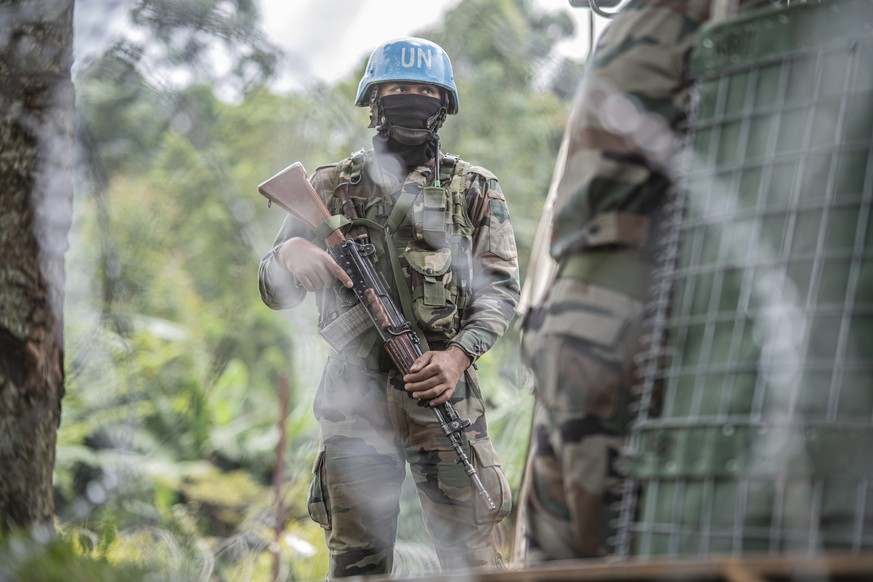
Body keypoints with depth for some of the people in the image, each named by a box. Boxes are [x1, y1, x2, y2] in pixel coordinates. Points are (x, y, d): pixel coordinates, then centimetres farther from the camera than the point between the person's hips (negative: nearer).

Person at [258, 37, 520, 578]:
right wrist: (289, 255, -16)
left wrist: (458, 355, -15)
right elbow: (274, 292, 9)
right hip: (355, 395, 1)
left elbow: (501, 287, 3)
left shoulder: (476, 190, 10)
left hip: (444, 391, -1)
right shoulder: (332, 186, 11)